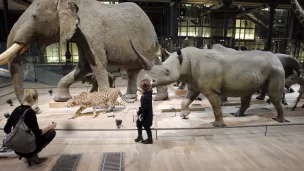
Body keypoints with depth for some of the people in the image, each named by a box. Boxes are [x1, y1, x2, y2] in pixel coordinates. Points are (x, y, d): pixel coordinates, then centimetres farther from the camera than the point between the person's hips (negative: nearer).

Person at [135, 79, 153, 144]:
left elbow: (144, 108, -29)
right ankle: (140, 136, 38)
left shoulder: (145, 96, -33)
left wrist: (139, 112, -14)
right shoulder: (149, 92, -3)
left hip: (146, 114, -10)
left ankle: (150, 139, 32)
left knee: (147, 127, 11)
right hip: (147, 113, 10)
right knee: (138, 123, 24)